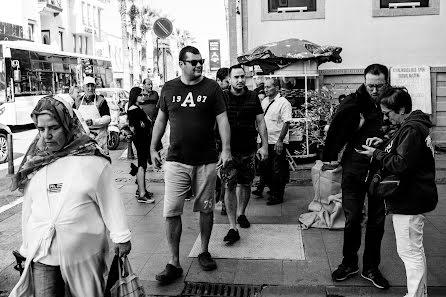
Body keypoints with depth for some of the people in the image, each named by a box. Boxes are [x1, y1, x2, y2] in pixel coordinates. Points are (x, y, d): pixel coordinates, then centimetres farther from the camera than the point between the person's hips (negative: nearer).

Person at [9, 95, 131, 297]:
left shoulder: (93, 161, -10)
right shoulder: (34, 162, 3)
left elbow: (111, 202, -6)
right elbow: (28, 208, 10)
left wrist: (121, 237, -3)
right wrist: (27, 246, 15)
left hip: (84, 255, -3)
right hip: (42, 256, 3)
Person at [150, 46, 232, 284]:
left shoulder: (212, 87, 0)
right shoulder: (168, 88, 5)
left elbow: (222, 119, -1)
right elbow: (161, 119, 13)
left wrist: (226, 148, -10)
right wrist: (153, 148, 11)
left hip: (206, 161, 0)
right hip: (176, 161, 1)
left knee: (206, 209, 10)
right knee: (171, 212, -2)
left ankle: (204, 252, 30)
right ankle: (174, 263, 9)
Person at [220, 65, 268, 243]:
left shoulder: (253, 97, 5)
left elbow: (261, 122, 8)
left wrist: (264, 146, 2)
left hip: (249, 150, 3)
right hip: (228, 150, -2)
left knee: (245, 185, 13)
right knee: (229, 187, -7)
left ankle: (241, 214, 37)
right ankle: (233, 228, -2)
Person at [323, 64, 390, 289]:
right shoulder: (355, 102, -10)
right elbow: (336, 130, -15)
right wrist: (330, 157, -19)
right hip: (354, 170, -2)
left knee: (377, 222, 11)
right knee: (352, 219, 8)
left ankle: (371, 268, 26)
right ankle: (349, 263, 27)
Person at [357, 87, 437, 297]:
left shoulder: (412, 129, -20)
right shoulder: (414, 125, 13)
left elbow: (401, 164, -26)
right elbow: (402, 149, 22)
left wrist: (376, 154, -14)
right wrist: (383, 144, 6)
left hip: (409, 201, -11)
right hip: (412, 197, 11)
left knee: (410, 252, -3)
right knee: (415, 250, 20)